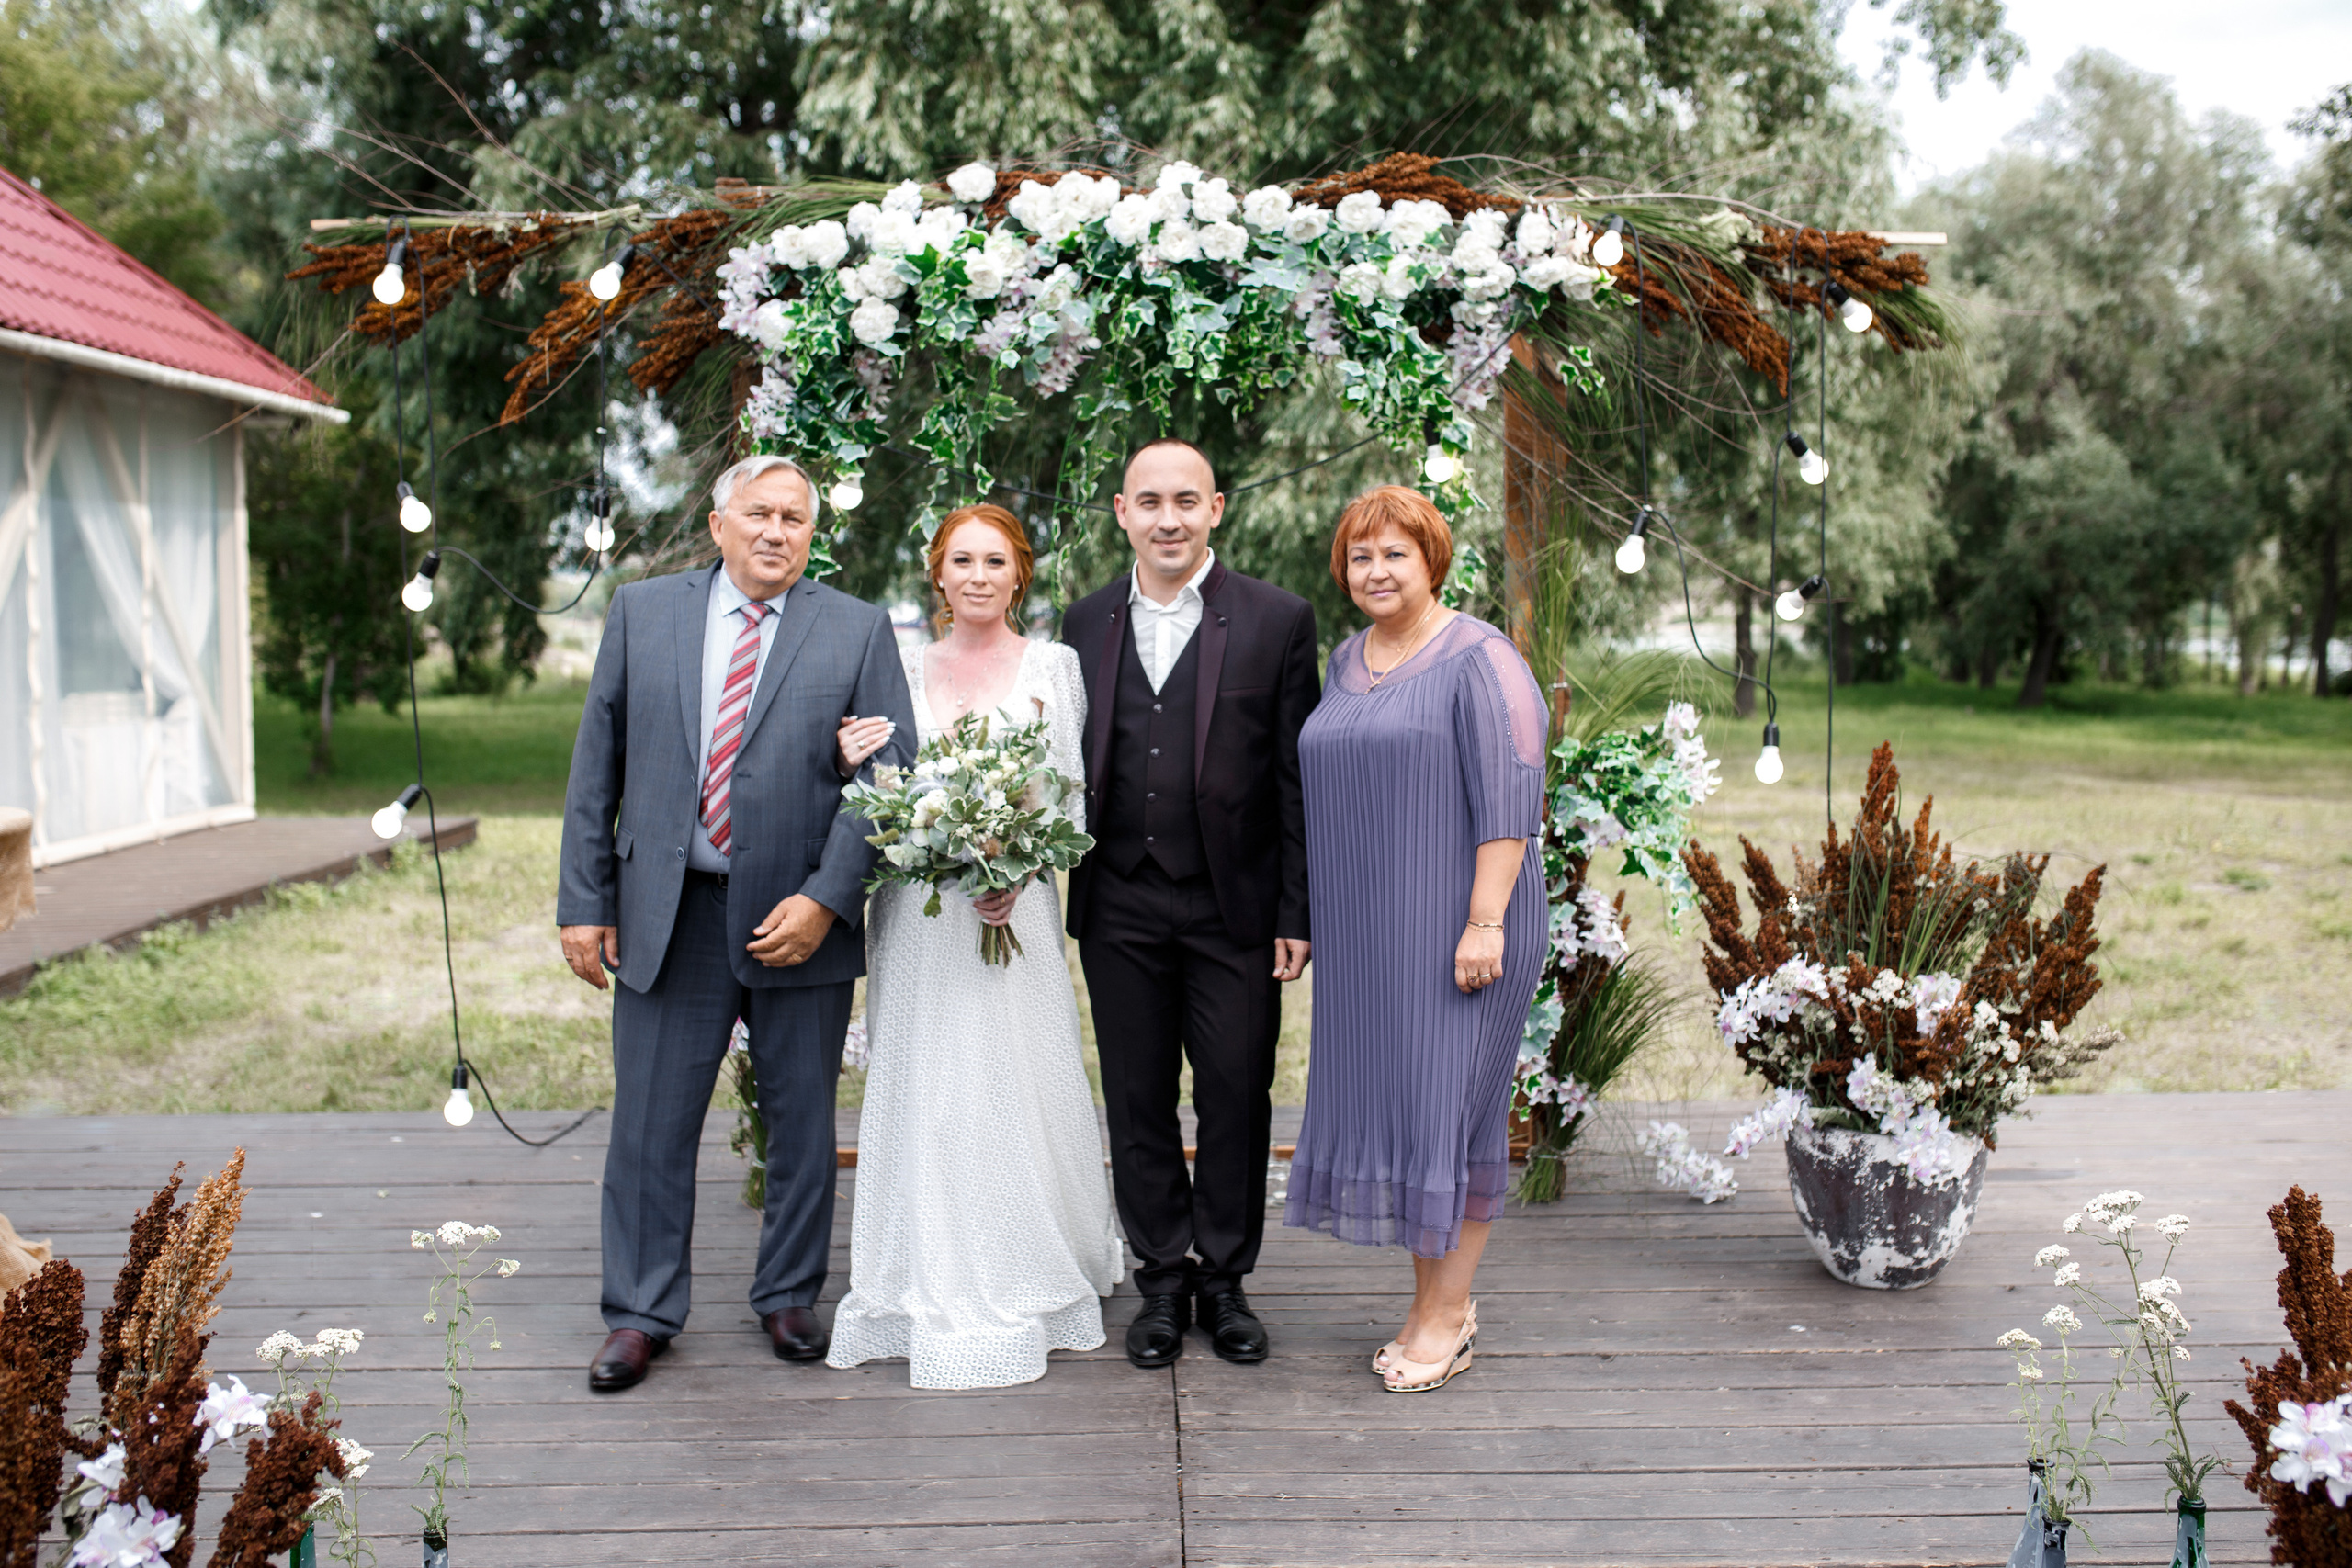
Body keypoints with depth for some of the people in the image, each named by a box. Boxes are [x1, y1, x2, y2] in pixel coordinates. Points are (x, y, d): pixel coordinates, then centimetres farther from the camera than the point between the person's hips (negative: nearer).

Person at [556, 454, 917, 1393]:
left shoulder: (858, 631, 1)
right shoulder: (641, 613, 6)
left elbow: (889, 778, -4)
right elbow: (596, 767, 5)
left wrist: (825, 900, -13)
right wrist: (584, 901, 0)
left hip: (800, 918, 0)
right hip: (667, 915, 1)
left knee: (803, 1124, 11)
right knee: (651, 1126, 6)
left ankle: (788, 1298, 29)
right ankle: (642, 1314, 22)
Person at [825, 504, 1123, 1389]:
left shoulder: (1053, 667, 3)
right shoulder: (906, 667, 10)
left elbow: (1072, 793, 0)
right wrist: (852, 764, -9)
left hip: (1013, 908, -2)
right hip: (917, 911, 2)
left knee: (1016, 1091, 0)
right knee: (925, 1096, 4)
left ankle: (1024, 1287, 15)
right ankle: (940, 1295, 16)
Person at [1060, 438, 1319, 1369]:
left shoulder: (1278, 621, -2)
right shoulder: (1086, 624, 8)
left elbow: (1297, 778, -3)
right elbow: (1070, 764, 10)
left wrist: (1296, 914, -6)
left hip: (1234, 907, -2)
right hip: (1119, 908, 3)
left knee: (1236, 1099, 6)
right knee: (1137, 1103, 9)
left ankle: (1226, 1281, 23)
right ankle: (1163, 1281, 24)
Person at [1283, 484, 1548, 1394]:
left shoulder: (1479, 659, -9)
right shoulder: (1345, 662, 14)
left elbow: (1510, 796, -15)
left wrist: (1486, 922, -20)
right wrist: (1319, 914, 15)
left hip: (1454, 926, -7)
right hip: (1367, 932, 7)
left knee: (1446, 1103, -2)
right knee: (1389, 1101, 9)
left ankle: (1447, 1315, 10)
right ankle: (1437, 1299, 21)